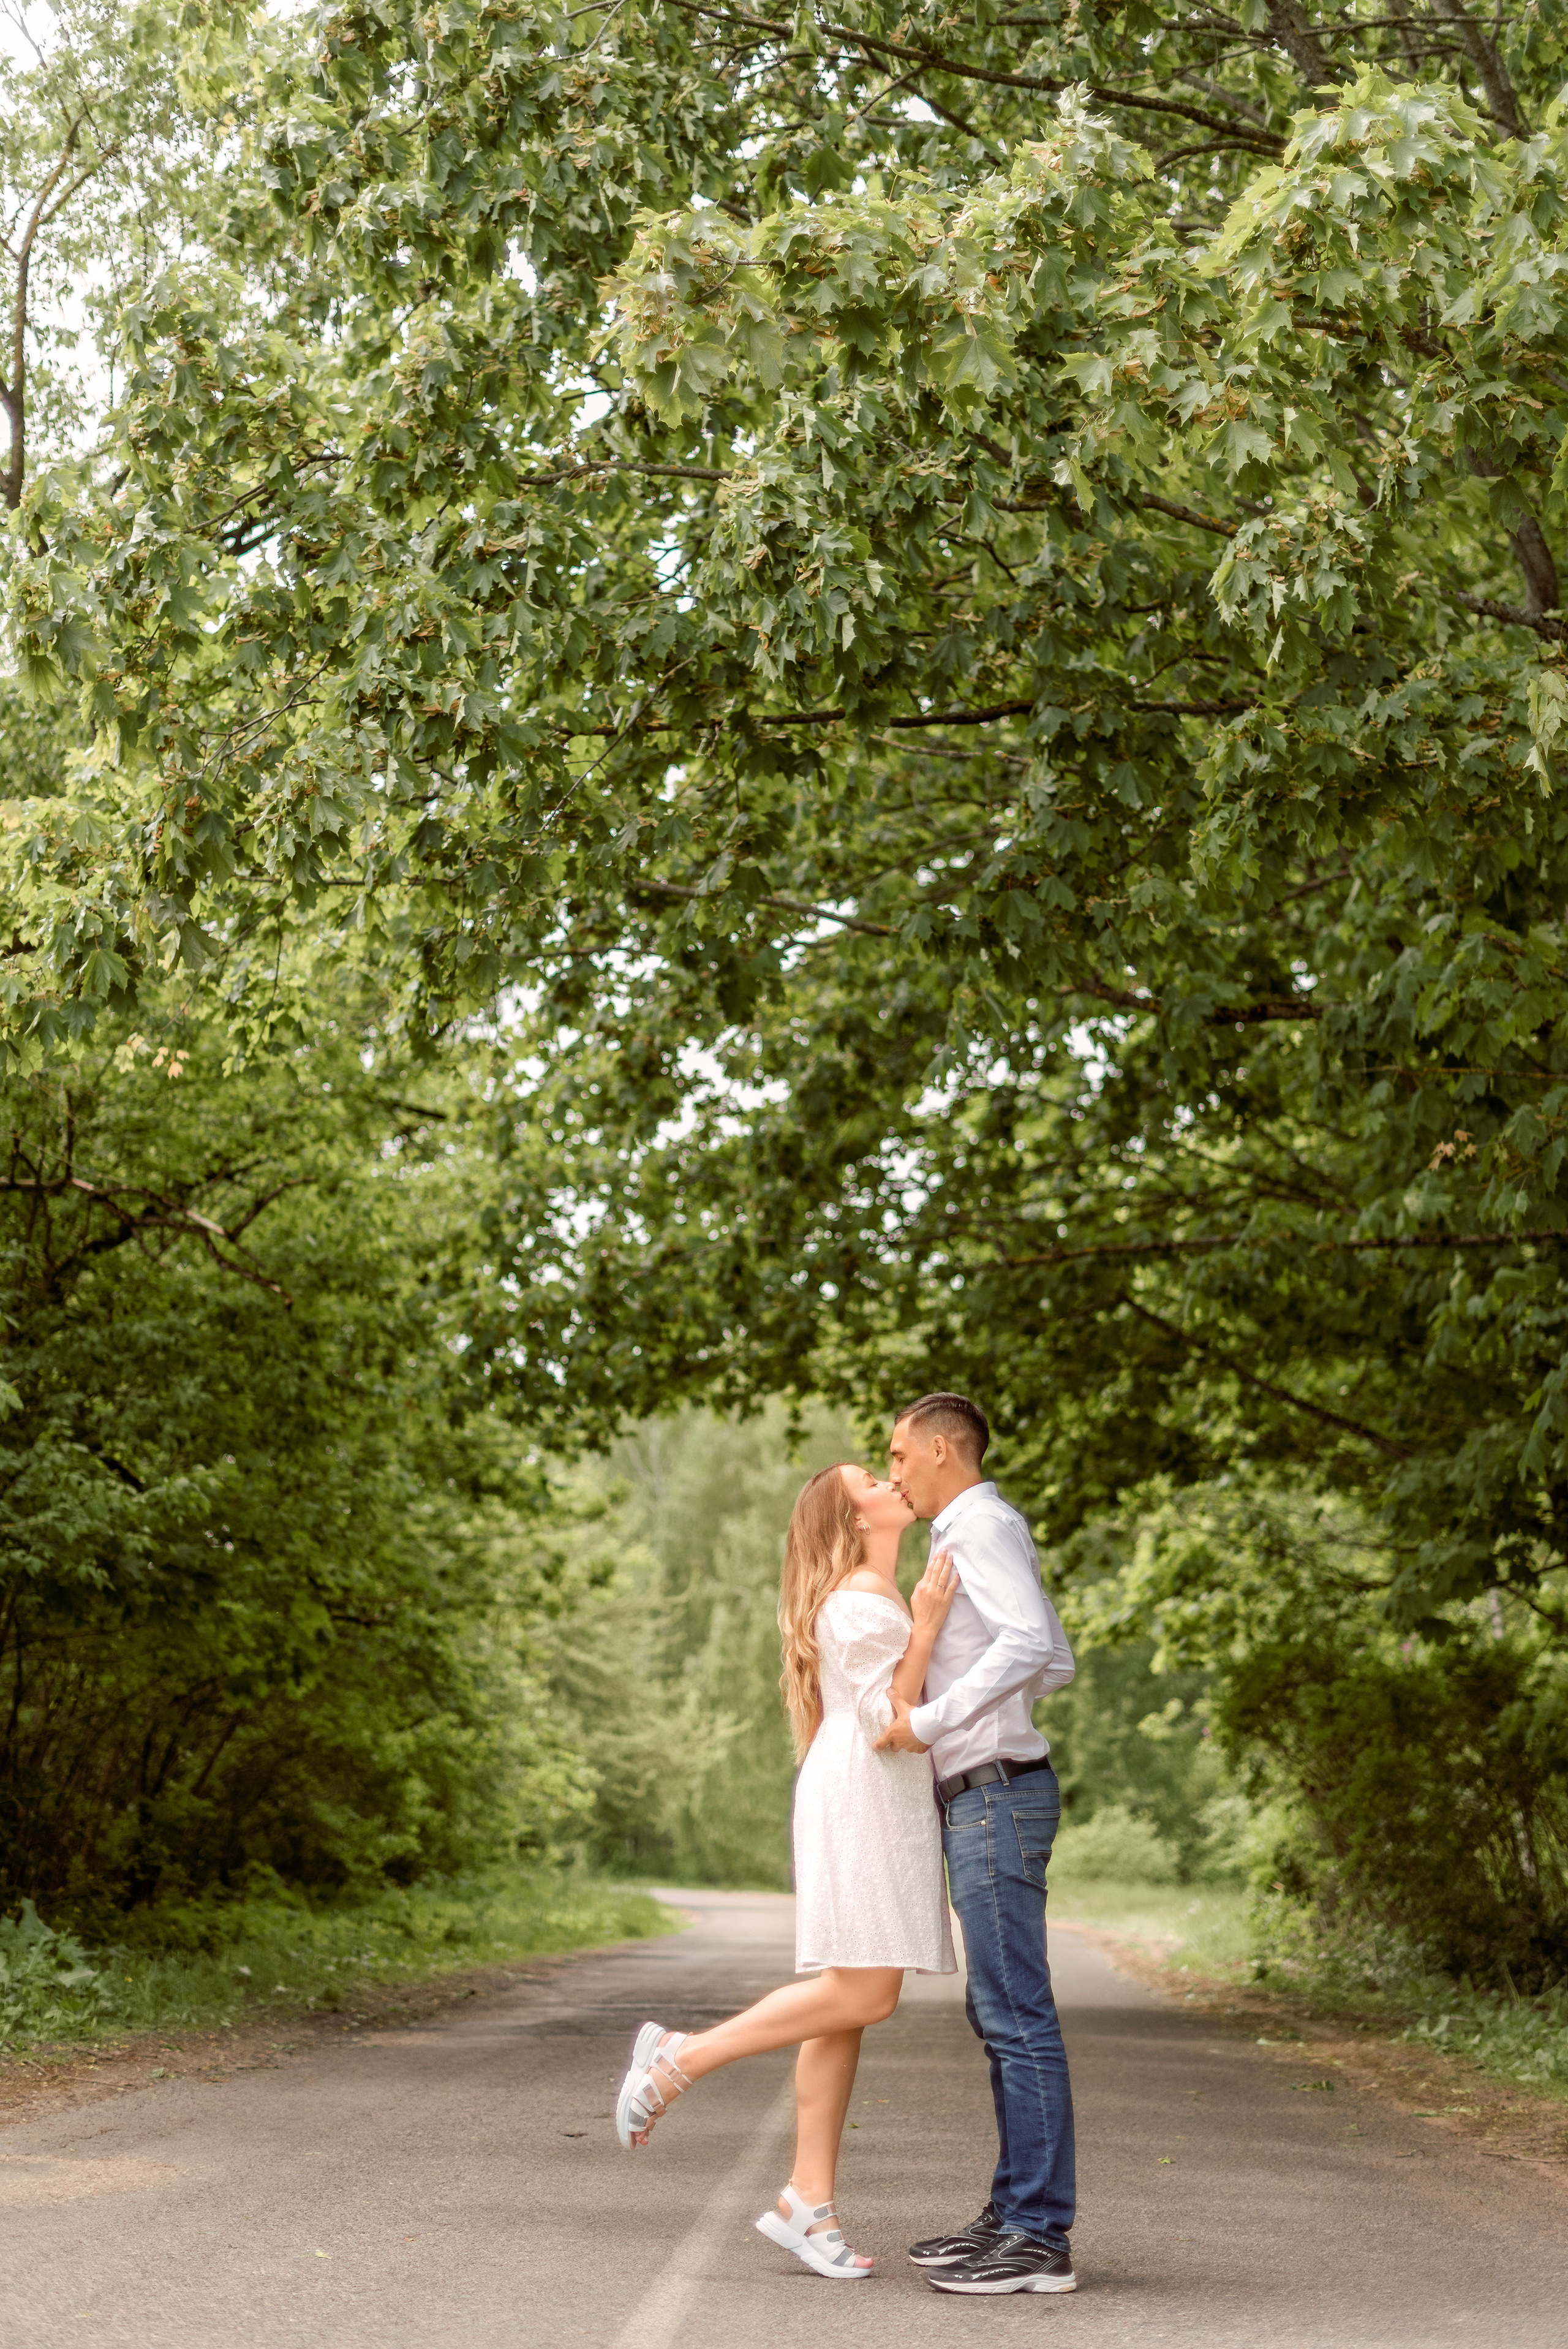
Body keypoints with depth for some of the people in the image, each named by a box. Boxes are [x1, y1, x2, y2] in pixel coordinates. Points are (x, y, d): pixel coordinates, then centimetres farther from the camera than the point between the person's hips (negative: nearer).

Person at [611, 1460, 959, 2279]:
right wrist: (926, 1625, -21)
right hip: (860, 1803, -10)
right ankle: (678, 2059, -7)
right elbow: (886, 1719, -17)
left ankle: (808, 2203, 2)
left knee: (848, 2004, 3)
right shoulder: (862, 1601, -10)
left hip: (881, 1809, 10)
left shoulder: (878, 1595, 21)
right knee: (864, 1994, -16)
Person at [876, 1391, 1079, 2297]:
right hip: (982, 1803, 11)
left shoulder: (981, 1525, -11)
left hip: (996, 1796, -11)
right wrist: (947, 1699, 17)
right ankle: (1016, 2215, 18)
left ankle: (1040, 2239, -8)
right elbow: (1060, 1664, 23)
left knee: (1017, 2016, -9)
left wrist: (933, 1720, -23)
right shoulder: (985, 1536, 20)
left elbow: (1032, 1642, -26)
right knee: (998, 2015, 12)